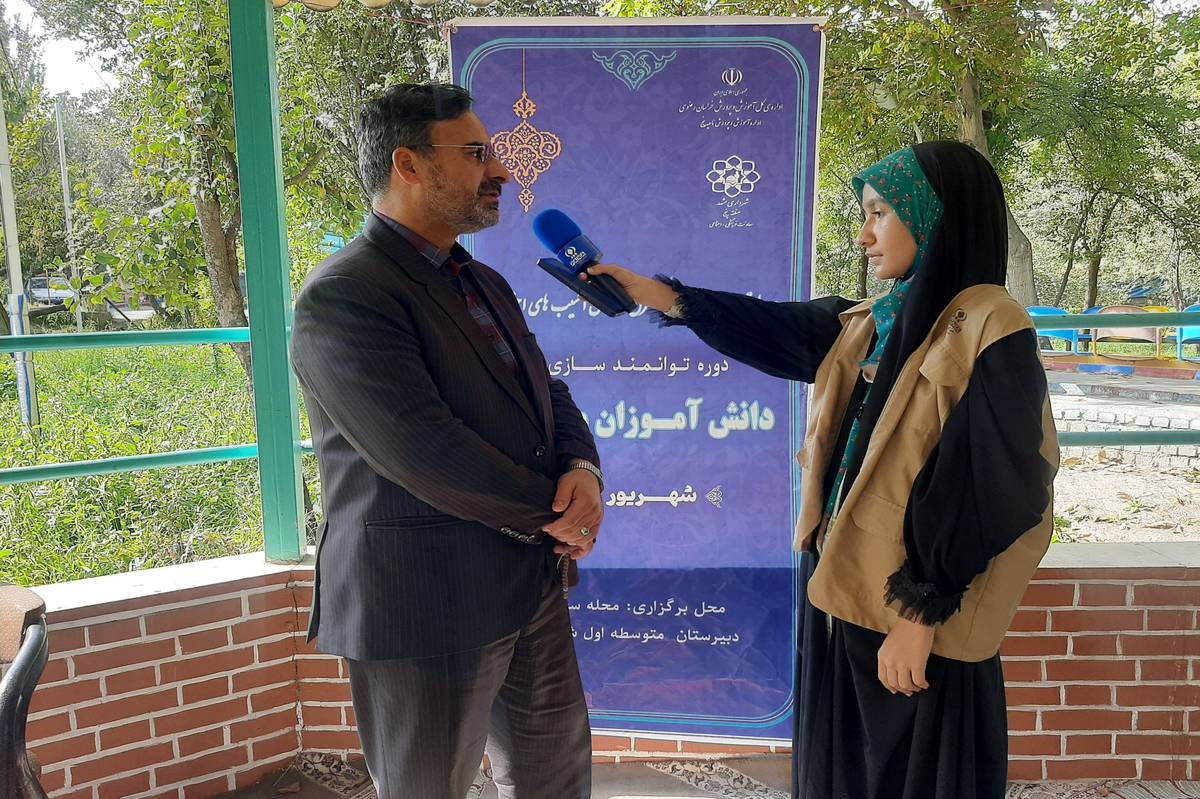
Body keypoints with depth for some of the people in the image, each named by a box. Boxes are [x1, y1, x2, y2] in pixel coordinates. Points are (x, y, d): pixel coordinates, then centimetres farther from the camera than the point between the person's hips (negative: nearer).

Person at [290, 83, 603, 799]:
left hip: (533, 586, 8)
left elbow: (549, 394, 12)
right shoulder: (343, 296, -18)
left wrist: (583, 469, -10)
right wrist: (552, 511, -14)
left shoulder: (486, 284, 12)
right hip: (426, 609, -8)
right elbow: (422, 452, -26)